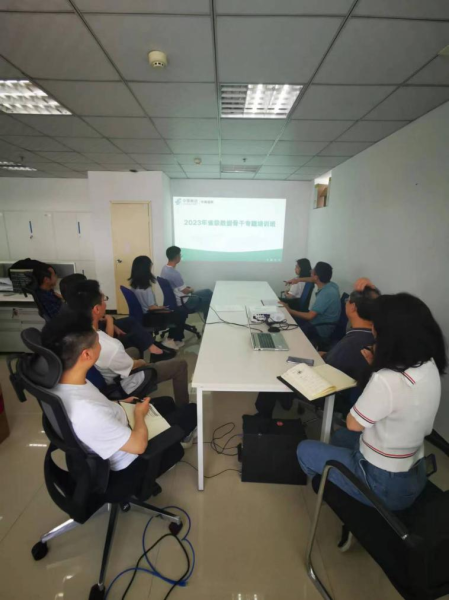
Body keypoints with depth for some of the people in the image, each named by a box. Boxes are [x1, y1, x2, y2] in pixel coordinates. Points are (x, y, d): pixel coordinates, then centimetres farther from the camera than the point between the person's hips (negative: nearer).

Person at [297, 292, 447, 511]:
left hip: (382, 483, -7)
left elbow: (353, 424, -19)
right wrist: (378, 366, -4)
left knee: (305, 449, 13)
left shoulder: (386, 380, -38)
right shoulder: (428, 366, -11)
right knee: (340, 437, 30)